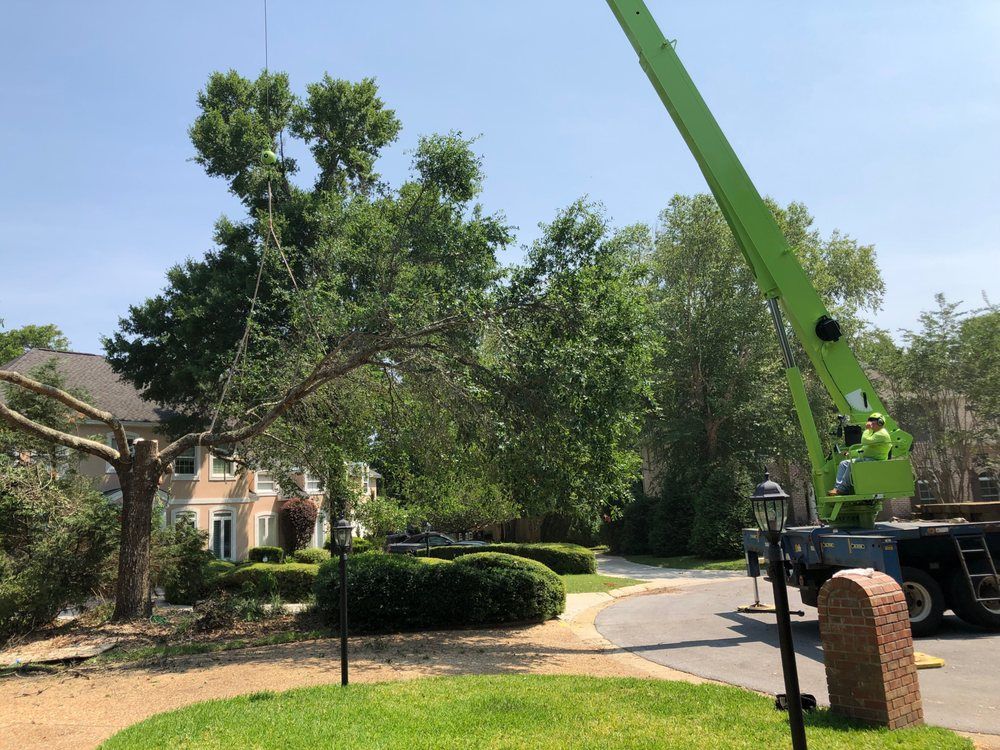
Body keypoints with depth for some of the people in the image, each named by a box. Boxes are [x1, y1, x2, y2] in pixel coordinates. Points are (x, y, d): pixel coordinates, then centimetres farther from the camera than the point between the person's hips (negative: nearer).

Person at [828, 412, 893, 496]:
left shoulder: (882, 434, -13)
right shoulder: (875, 433, 24)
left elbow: (865, 441, -25)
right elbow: (865, 445, 28)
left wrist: (867, 429, -14)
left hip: (875, 461, -11)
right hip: (866, 459, 11)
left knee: (852, 463, -30)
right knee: (843, 463, 1)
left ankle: (842, 489, -23)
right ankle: (837, 487, -12)